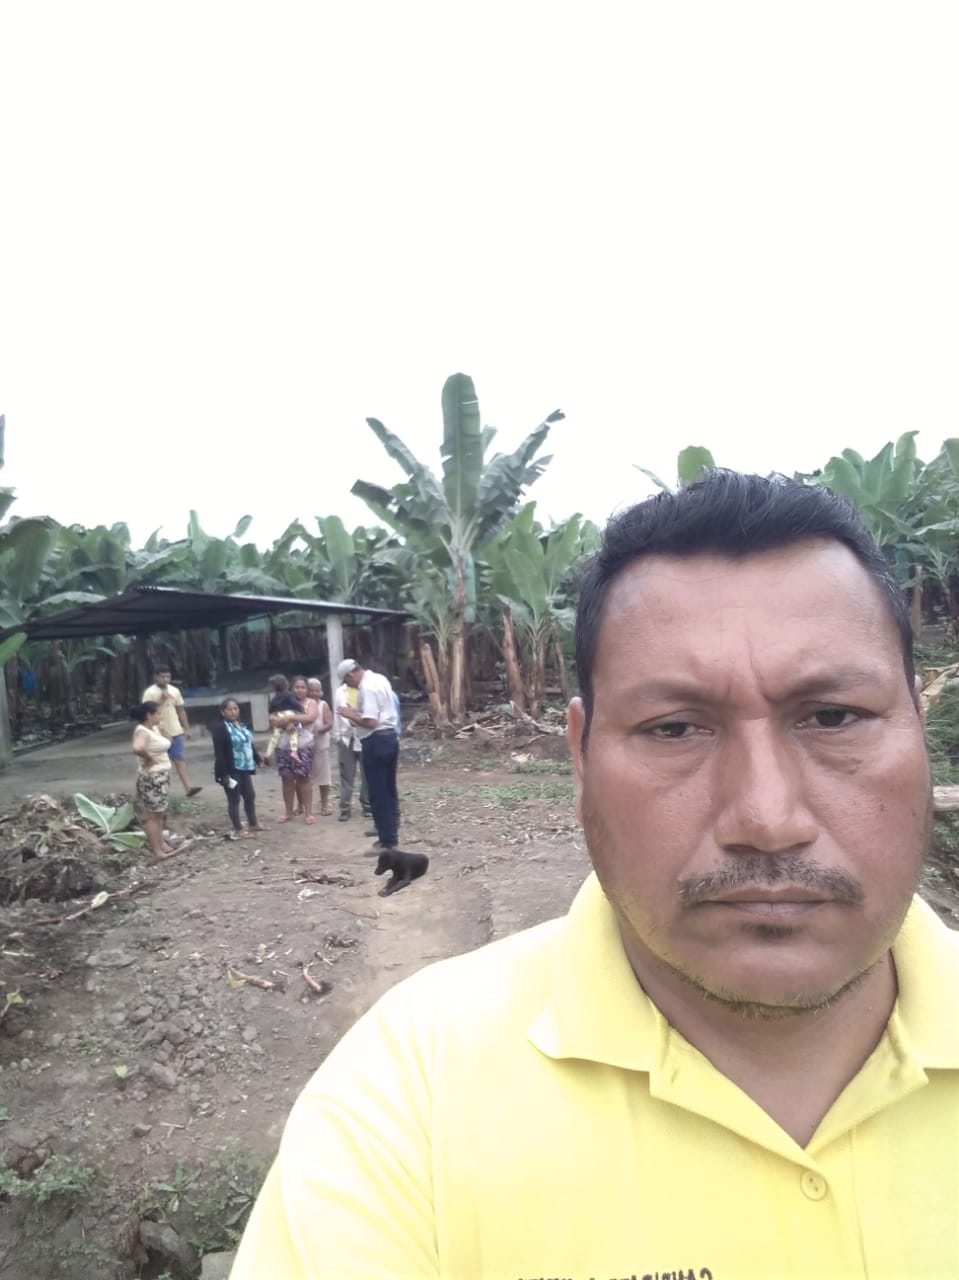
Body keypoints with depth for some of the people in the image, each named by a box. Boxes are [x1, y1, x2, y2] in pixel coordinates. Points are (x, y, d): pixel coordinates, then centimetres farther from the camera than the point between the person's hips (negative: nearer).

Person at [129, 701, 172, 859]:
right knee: (152, 814, 0)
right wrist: (149, 758, -23)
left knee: (160, 813, 18)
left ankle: (161, 844, 29)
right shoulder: (142, 731, -18)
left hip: (162, 775, 10)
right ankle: (156, 850, 6)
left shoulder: (155, 728, 10)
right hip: (151, 777, -10)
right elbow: (137, 748, -38)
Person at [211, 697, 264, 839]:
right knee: (234, 799, 2)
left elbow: (249, 744, 21)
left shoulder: (242, 725, 10)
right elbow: (219, 754, -19)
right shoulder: (220, 728, -15)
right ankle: (237, 829, 13)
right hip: (231, 770, -8)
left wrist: (258, 758, 22)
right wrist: (224, 773, -23)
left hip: (244, 769, 8)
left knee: (250, 795, 17)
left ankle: (253, 824, 31)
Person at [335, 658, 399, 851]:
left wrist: (352, 715, -10)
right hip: (390, 737, 10)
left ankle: (387, 842, 4)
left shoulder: (366, 687, -18)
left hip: (376, 742, -10)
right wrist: (358, 717, 14)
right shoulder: (380, 679, 12)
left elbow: (370, 721, -25)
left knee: (378, 795, -1)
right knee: (389, 791, 16)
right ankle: (390, 835, 24)